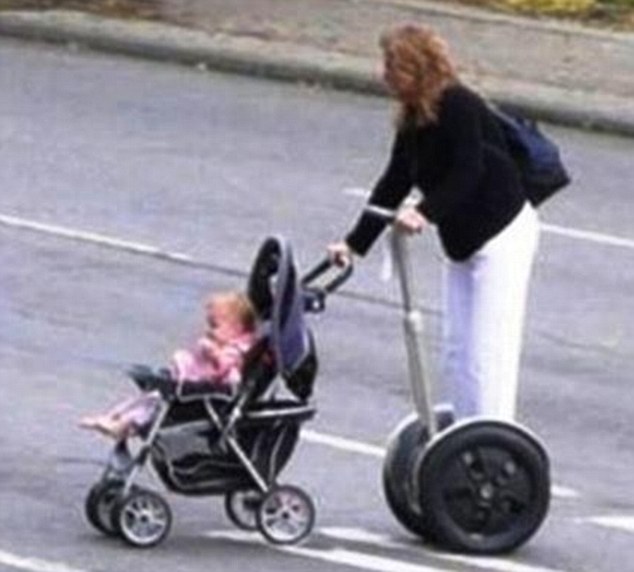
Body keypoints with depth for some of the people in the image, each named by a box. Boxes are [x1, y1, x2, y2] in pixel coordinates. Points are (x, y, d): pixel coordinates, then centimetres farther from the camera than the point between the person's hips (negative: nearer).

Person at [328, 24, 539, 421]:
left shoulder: (459, 107, -19)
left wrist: (427, 212, -42)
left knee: (488, 347, -11)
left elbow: (468, 172, -29)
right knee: (455, 349, 9)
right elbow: (394, 184, 9)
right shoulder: (413, 122, 6)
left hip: (503, 235, -9)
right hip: (464, 240, 9)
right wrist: (355, 243, 6)